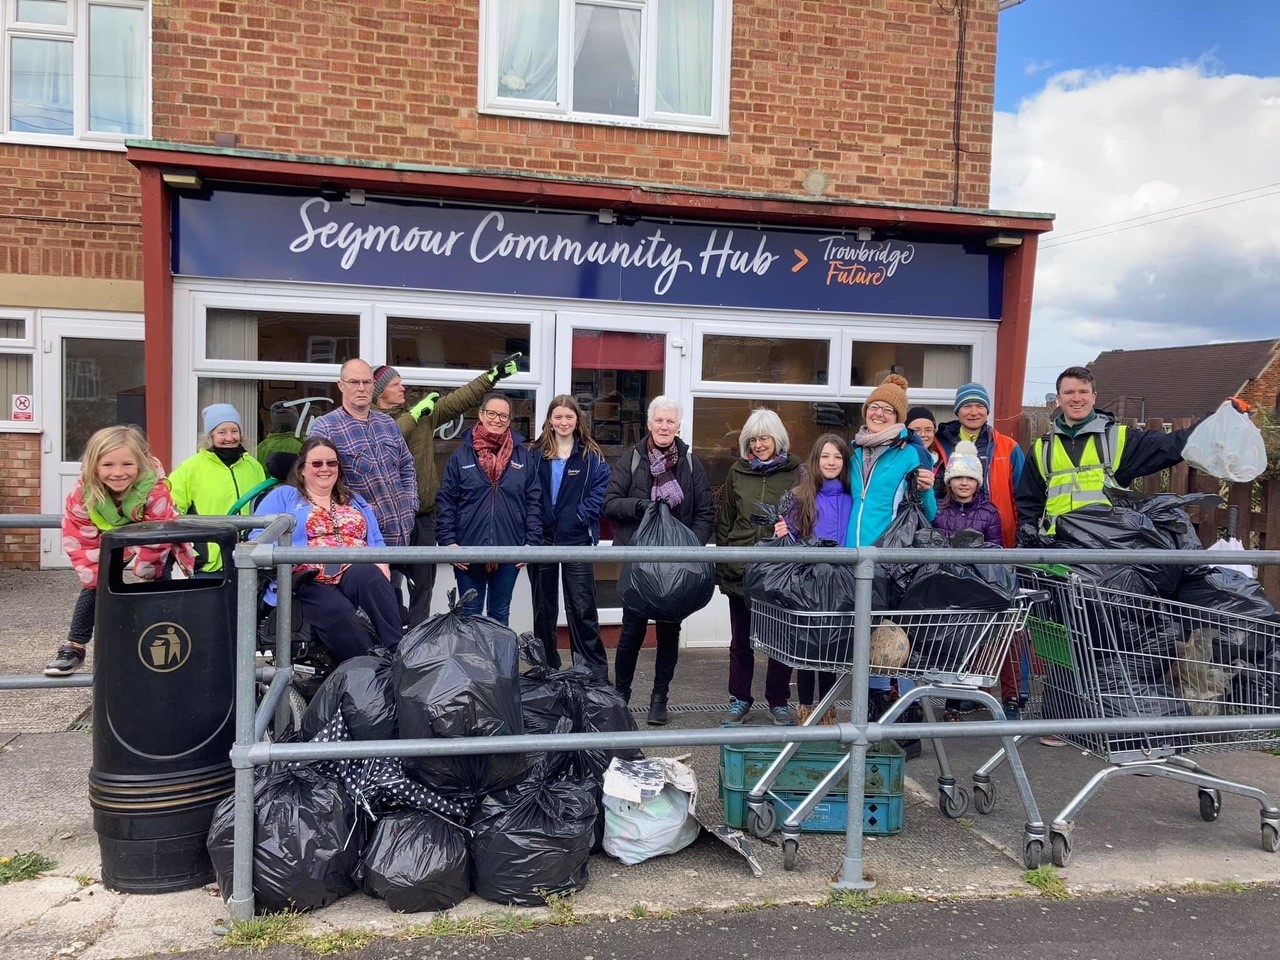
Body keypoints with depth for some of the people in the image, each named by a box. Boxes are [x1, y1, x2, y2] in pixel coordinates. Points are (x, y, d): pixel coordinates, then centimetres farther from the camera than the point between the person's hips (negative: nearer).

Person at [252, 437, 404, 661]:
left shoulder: (355, 501, 30)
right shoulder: (283, 497, 16)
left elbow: (376, 541, 24)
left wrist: (382, 563, 1)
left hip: (359, 575, 3)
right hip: (308, 583, -3)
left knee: (369, 575, -35)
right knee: (337, 612, -37)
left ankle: (399, 650, -42)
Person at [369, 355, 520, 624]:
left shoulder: (424, 413, 12)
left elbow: (459, 399, 9)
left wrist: (494, 374, 3)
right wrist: (416, 413, -15)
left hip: (424, 514, 5)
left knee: (423, 582, 11)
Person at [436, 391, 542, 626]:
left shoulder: (523, 456, 5)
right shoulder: (462, 454, 1)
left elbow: (534, 502, 5)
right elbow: (446, 501, 0)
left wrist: (531, 542, -1)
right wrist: (449, 541, -7)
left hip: (510, 551, 1)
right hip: (468, 551, -1)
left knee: (500, 614, 13)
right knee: (470, 614, 9)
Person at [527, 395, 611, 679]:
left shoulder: (592, 456, 2)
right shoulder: (537, 455, 7)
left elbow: (600, 491, -5)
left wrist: (580, 516, -16)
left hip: (577, 539, -2)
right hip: (542, 539, 3)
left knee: (582, 608, 0)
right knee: (543, 608, 12)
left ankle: (594, 672, 7)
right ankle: (546, 667, 24)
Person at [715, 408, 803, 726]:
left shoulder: (796, 473, -2)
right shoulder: (737, 472, 6)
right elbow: (724, 522, 9)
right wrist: (722, 565, 5)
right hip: (741, 569, 2)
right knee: (740, 639, 11)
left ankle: (778, 701, 23)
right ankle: (739, 699, 25)